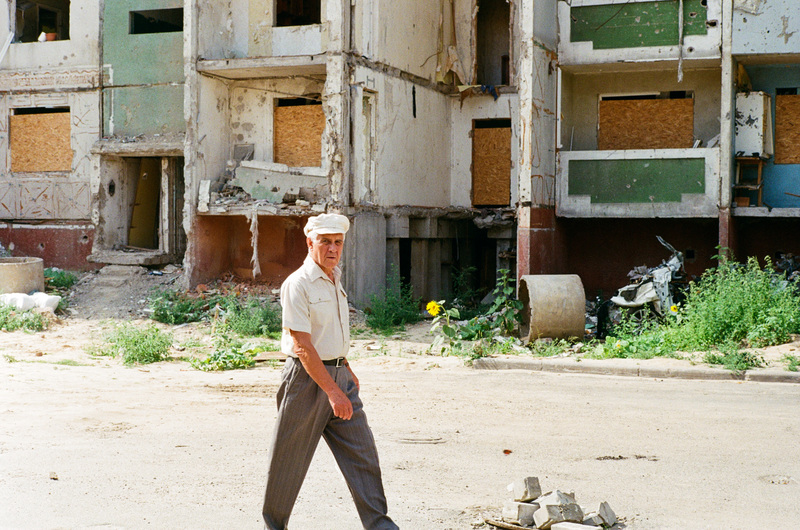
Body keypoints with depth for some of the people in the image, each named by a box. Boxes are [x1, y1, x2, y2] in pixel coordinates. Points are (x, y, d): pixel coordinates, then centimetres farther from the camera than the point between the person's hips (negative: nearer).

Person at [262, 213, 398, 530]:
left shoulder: (334, 279, 11)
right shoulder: (297, 285, -15)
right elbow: (302, 347, -20)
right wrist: (332, 391, -24)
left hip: (338, 374, 7)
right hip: (306, 377, -7)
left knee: (362, 451, 2)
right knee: (290, 460, 4)